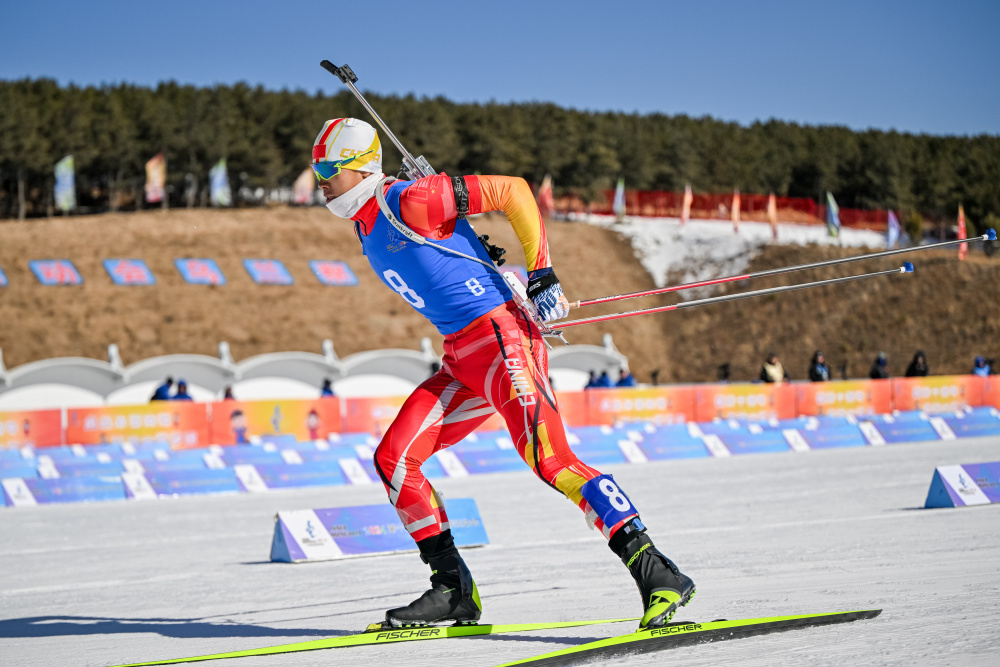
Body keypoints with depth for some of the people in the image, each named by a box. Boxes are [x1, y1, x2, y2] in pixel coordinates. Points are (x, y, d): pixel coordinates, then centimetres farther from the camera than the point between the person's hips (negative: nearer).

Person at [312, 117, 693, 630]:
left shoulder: (410, 202, -11)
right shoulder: (367, 228, 16)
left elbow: (512, 190, -11)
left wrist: (542, 276, -12)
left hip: (500, 338, -9)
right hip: (461, 360, 9)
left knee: (550, 460, -22)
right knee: (392, 459, 2)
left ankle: (656, 575, -25)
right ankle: (454, 591, 9)